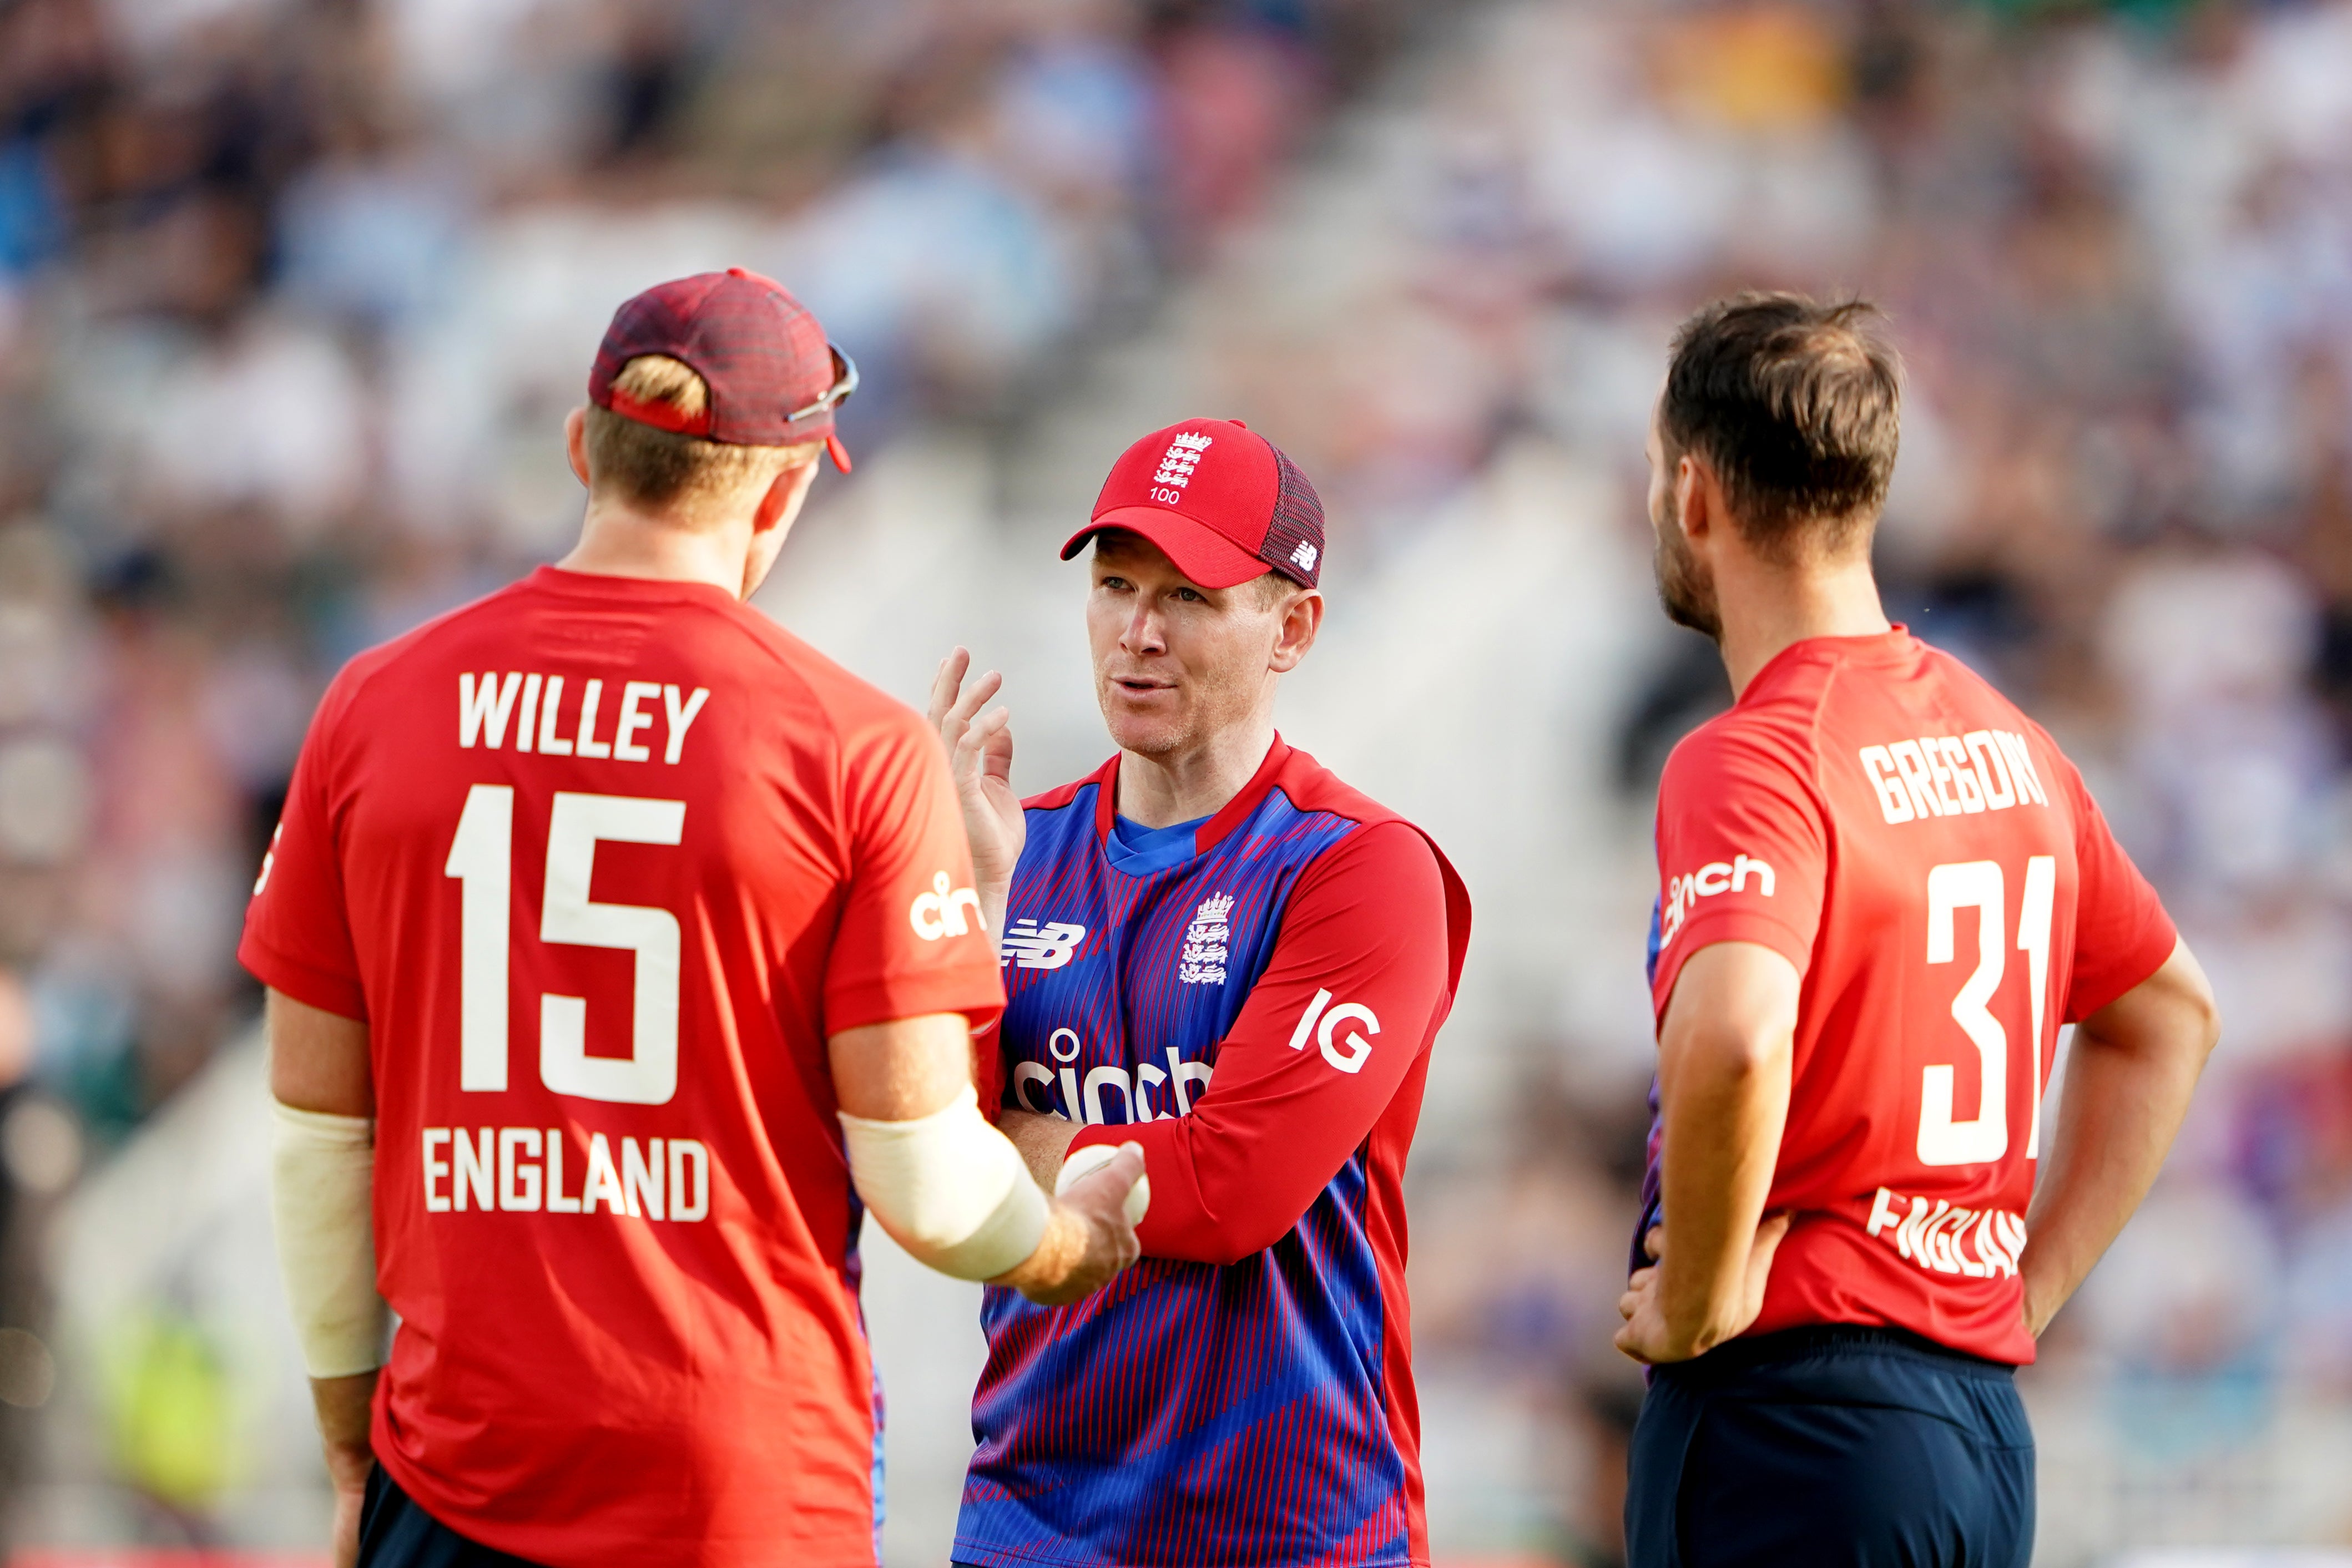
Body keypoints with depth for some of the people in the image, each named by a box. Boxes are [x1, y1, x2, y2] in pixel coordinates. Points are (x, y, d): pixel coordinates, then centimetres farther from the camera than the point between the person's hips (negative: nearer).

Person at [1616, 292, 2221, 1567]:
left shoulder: (1751, 764, -14)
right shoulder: (2006, 741, 12)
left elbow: (1733, 1040, -33)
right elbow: (2169, 1013, 25)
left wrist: (1696, 1301, -18)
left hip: (1790, 1412, -8)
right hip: (1987, 1419, 8)